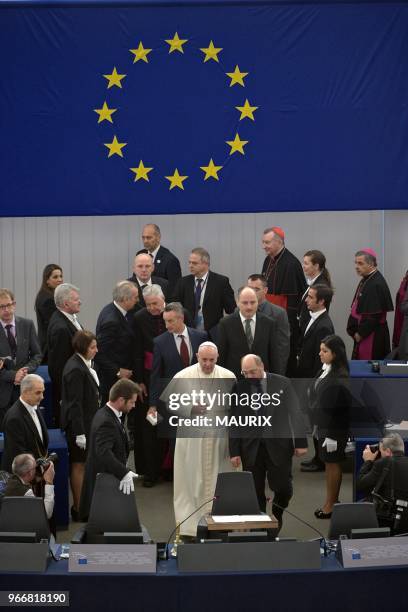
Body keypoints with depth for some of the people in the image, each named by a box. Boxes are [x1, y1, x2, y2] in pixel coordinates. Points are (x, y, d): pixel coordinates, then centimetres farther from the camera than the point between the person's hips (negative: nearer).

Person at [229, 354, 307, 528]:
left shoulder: (282, 383, -2)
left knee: (282, 487, -1)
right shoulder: (239, 388, 0)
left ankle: (276, 514, 28)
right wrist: (234, 452, -1)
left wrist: (301, 442, -2)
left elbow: (294, 414, 1)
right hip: (251, 448, 1)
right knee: (255, 492, 1)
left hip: (278, 446, -1)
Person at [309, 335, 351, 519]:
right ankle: (332, 501, 29)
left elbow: (339, 407, -21)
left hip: (334, 428, -8)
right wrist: (318, 427, 15)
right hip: (323, 425, 8)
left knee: (332, 463, 4)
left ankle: (330, 504, 16)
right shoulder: (325, 370, 4)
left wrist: (332, 435, -19)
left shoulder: (340, 378, -22)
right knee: (329, 463, 17)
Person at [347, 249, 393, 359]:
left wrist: (360, 333, -14)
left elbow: (374, 315, -21)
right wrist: (353, 329, 10)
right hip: (361, 334, 9)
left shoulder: (377, 284, -19)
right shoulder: (365, 281, 11)